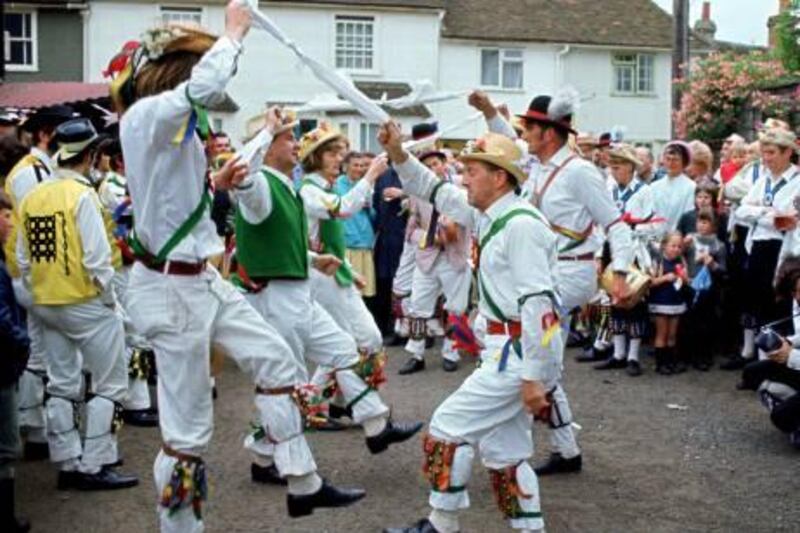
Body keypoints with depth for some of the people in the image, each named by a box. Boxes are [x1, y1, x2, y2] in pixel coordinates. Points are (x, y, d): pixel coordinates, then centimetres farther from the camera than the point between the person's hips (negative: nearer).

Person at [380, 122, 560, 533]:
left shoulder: (520, 225, -19)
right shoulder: (489, 214, 10)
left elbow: (537, 303, -24)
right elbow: (434, 192, 21)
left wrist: (532, 377, -24)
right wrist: (398, 155, 5)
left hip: (521, 352, -10)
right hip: (510, 348, 10)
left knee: (449, 426, -1)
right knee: (503, 450, 13)